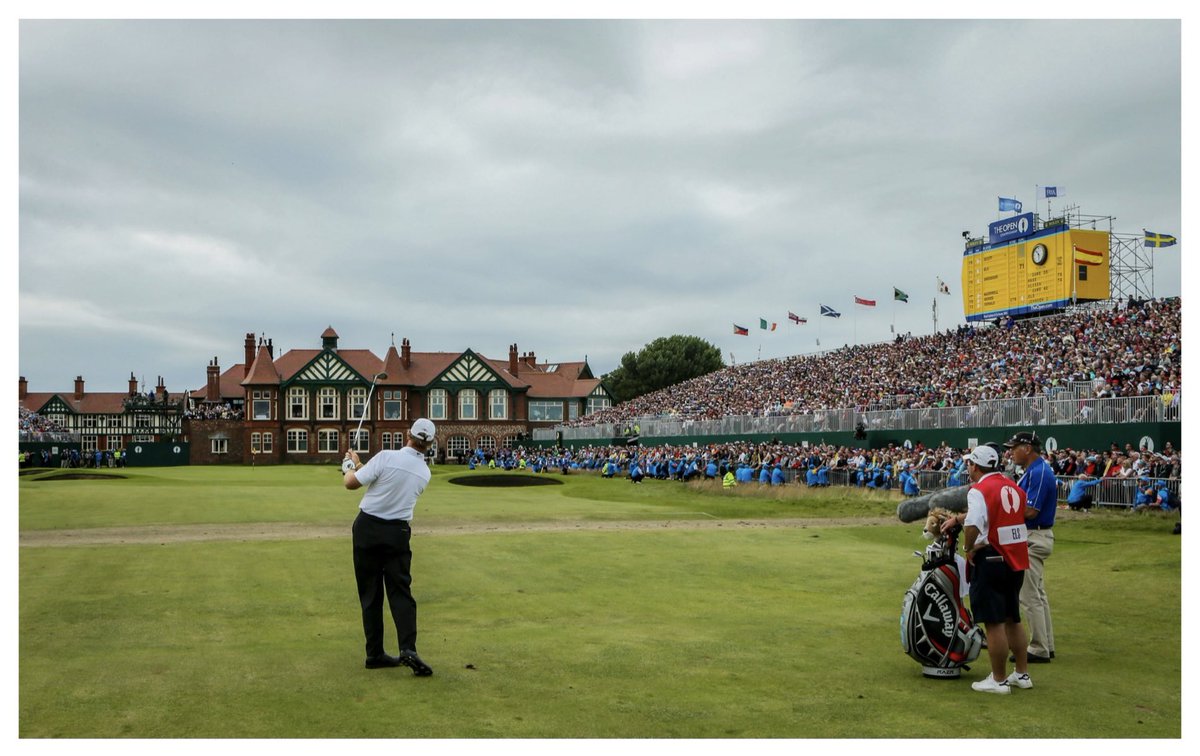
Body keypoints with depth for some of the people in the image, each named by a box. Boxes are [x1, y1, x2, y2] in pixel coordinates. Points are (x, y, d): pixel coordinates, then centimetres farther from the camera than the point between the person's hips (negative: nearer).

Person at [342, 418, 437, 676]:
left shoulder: (387, 457, -12)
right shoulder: (425, 472, 5)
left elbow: (351, 483, -8)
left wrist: (349, 466, 14)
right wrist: (360, 464, 25)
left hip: (368, 528, -2)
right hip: (398, 533, 2)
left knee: (370, 594, 7)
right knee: (401, 592, 4)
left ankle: (375, 654, 10)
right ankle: (408, 648, -12)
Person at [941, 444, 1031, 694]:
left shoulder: (979, 490, -14)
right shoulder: (1013, 488, 11)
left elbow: (973, 524, -29)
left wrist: (968, 547, -12)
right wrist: (956, 519, 33)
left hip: (991, 560, -8)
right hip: (1016, 560, 8)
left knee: (994, 622, 1)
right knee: (1013, 619, 19)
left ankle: (999, 680, 8)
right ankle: (1022, 674, 28)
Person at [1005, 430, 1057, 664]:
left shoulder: (1039, 472, -21)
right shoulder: (1034, 469, 12)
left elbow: (1030, 511, -25)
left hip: (1033, 538, -11)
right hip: (1032, 537, 11)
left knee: (1030, 596, -4)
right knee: (1037, 594, 17)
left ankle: (1039, 651, 4)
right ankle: (1046, 645, 25)